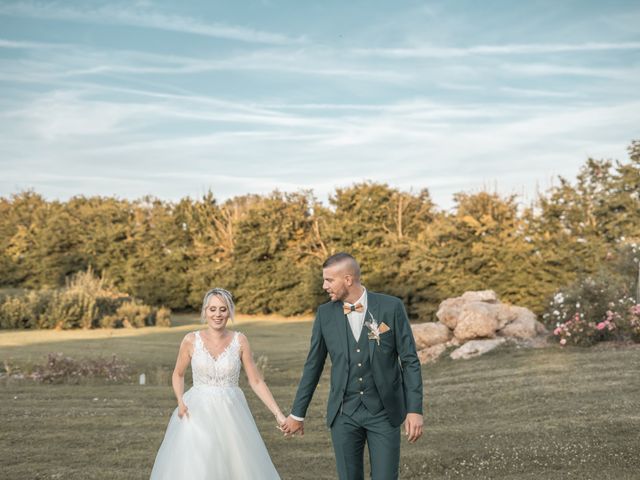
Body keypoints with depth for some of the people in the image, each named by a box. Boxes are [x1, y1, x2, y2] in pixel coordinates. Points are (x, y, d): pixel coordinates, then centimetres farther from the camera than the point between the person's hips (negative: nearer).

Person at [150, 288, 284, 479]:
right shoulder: (191, 340, -3)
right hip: (198, 414, -1)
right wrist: (180, 402, -6)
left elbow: (256, 381, 1)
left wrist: (278, 413, -6)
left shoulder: (240, 341, -2)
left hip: (230, 415, 1)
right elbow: (178, 374, 11)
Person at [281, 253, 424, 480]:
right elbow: (313, 365, 7)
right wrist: (297, 413, 11)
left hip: (383, 412, -2)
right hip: (344, 413, 2)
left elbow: (410, 360, -6)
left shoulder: (391, 307, -8)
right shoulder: (325, 313, -1)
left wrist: (415, 409, -12)